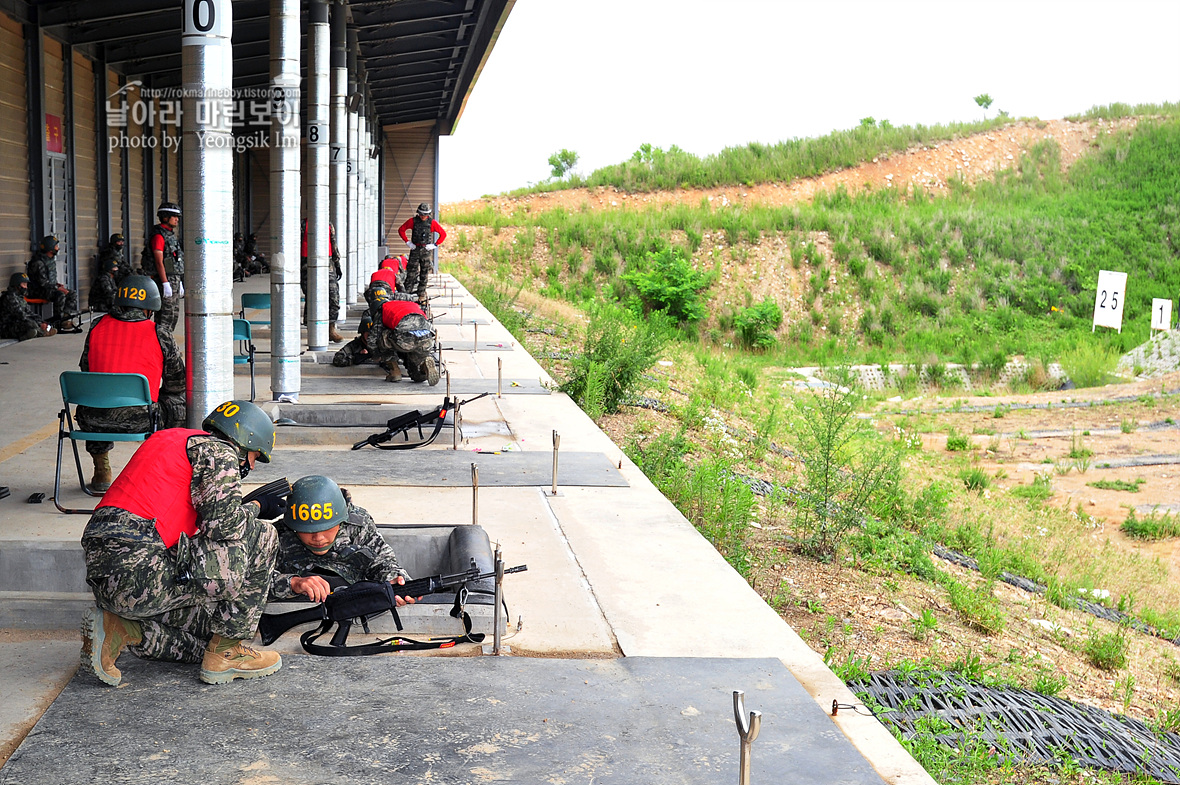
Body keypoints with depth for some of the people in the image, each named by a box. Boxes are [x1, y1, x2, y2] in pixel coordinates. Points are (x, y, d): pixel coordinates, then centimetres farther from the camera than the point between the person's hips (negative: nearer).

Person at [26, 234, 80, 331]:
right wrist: (58, 288, -22)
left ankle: (66, 317, -18)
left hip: (51, 288, 10)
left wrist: (58, 285, 6)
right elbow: (43, 283, -23)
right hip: (38, 291, -10)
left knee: (73, 294, -4)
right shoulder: (38, 263, -19)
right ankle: (58, 323, -26)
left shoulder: (52, 259, 12)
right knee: (60, 295, -33)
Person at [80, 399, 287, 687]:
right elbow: (225, 525, -13)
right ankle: (226, 654, 5)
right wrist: (257, 508, 7)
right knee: (261, 538, -1)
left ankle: (118, 628, 8)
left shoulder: (168, 440, 27)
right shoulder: (219, 451, -1)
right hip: (139, 574, -10)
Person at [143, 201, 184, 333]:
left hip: (175, 280, 10)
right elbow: (159, 262, -18)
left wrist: (180, 283, 20)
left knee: (174, 313, 12)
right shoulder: (158, 235, -13)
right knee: (166, 314, -8)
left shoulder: (171, 234, 17)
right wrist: (165, 284, -23)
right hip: (165, 279, -10)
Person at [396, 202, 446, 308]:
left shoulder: (432, 222, -1)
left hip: (426, 250, 0)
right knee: (411, 273, -5)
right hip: (415, 249, 0)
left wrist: (435, 245, -3)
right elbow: (401, 229, 9)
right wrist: (408, 242, 2)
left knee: (424, 275, 4)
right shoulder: (413, 221, -1)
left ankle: (421, 297, 9)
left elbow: (443, 234, 4)